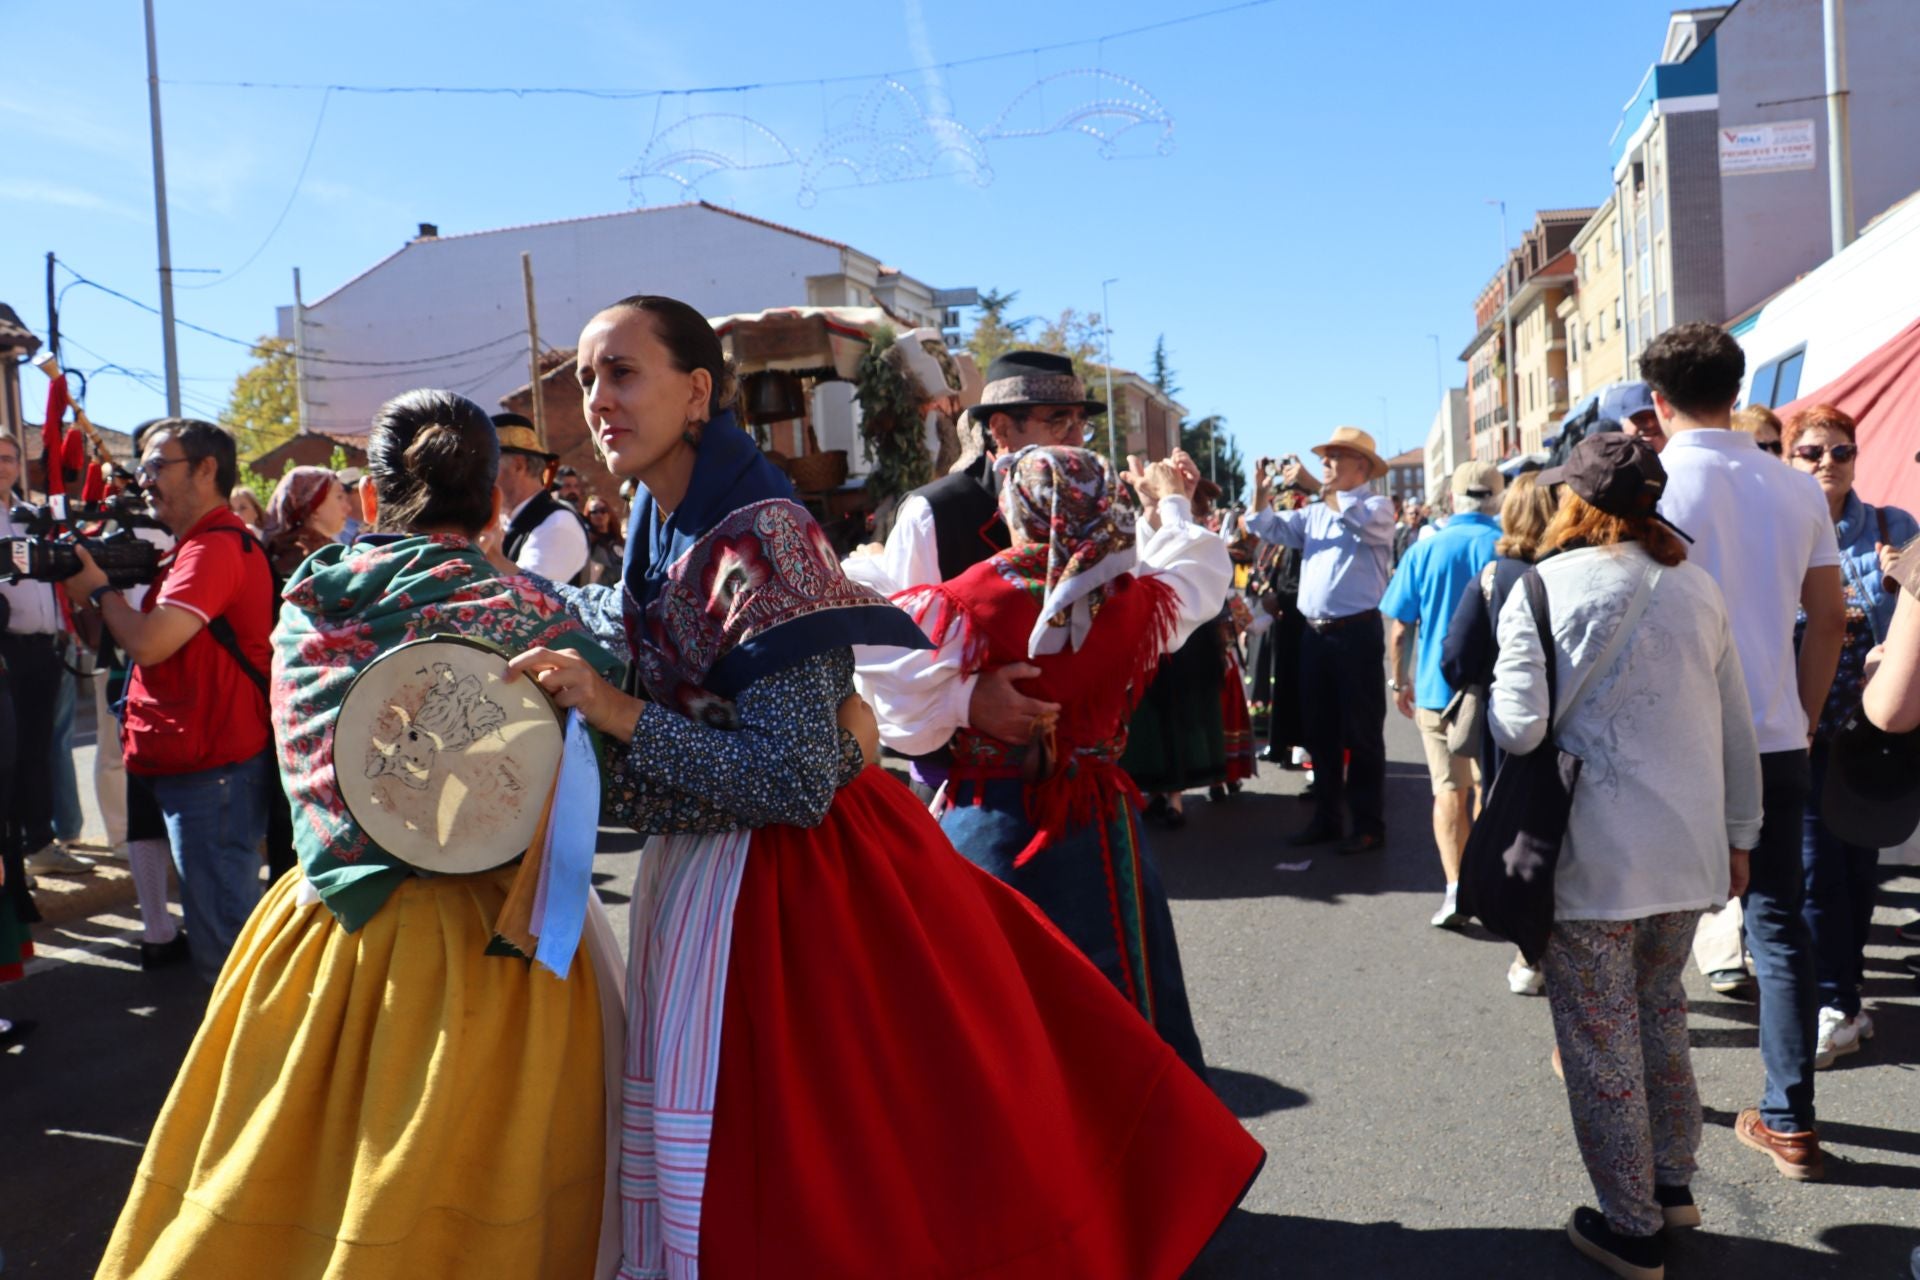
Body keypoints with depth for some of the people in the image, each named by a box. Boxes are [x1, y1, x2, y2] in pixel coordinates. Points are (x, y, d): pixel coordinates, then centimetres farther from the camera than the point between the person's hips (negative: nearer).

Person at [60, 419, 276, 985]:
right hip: (194, 763, 11)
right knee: (231, 923, 19)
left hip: (211, 769, -11)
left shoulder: (215, 547, -16)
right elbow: (139, 640, 20)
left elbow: (147, 643, -24)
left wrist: (100, 588, -6)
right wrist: (92, 597, 4)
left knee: (222, 941, -6)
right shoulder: (195, 546, 19)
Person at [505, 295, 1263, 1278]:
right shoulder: (661, 528, 4)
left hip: (787, 889, -9)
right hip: (697, 866, 9)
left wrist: (622, 717, -26)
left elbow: (800, 783, -25)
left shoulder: (759, 539, -22)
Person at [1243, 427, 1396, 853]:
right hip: (1314, 633, 7)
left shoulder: (1379, 507, -3)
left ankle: (1369, 824, 8)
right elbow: (1267, 528, 10)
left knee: (1361, 732, 0)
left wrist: (1314, 484, -22)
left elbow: (1360, 518, -24)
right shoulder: (1313, 513, 16)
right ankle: (1326, 817, 23)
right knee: (1318, 731, 12)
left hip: (1357, 632, -7)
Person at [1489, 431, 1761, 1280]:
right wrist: (1738, 833, 19)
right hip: (1686, 847, 6)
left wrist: (1486, 695, 3)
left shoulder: (1543, 588, -11)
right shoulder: (1695, 589, 5)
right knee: (1661, 1012, 23)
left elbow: (1518, 728, -18)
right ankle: (1673, 1183, 35)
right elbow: (1736, 730, 10)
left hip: (1592, 856, -6)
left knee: (1602, 1038, 7)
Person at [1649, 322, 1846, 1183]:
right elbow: (1829, 621, 7)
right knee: (1778, 926, 9)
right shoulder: (1797, 490, 4)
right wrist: (1802, 721, 15)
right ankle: (1789, 1123, 12)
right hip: (1775, 741, 4)